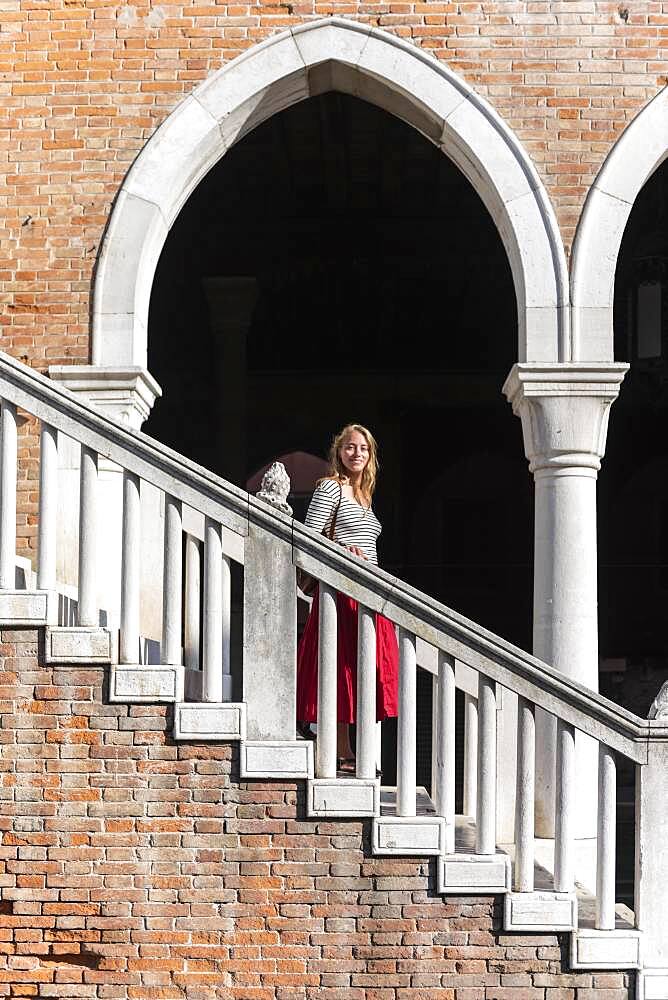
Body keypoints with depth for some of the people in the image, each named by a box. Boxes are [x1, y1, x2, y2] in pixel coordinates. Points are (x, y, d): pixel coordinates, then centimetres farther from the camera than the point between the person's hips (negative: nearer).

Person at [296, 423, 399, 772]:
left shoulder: (362, 494, 21)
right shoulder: (330, 487, -4)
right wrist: (343, 550, -21)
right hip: (341, 590, -8)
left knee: (361, 671, 6)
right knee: (340, 667, -8)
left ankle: (346, 753, 11)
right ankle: (341, 755, -6)